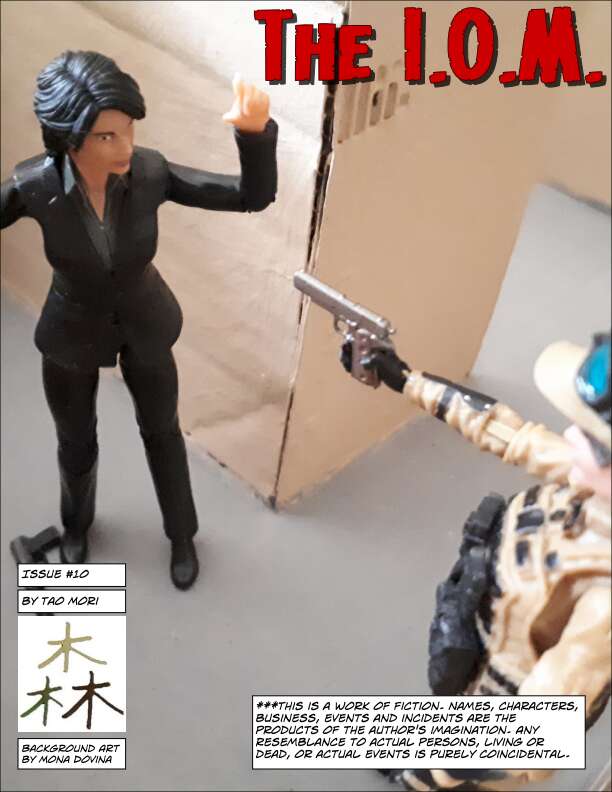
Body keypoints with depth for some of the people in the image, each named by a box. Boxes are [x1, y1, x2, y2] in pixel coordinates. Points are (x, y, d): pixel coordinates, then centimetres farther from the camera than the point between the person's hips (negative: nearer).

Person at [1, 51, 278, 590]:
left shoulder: (150, 171, -26)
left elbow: (255, 197, -25)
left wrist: (255, 132, -44)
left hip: (144, 324, 1)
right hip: (73, 332, 0)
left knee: (162, 431, 20)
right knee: (76, 444, 21)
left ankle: (182, 535, 47)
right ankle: (77, 523, 56)